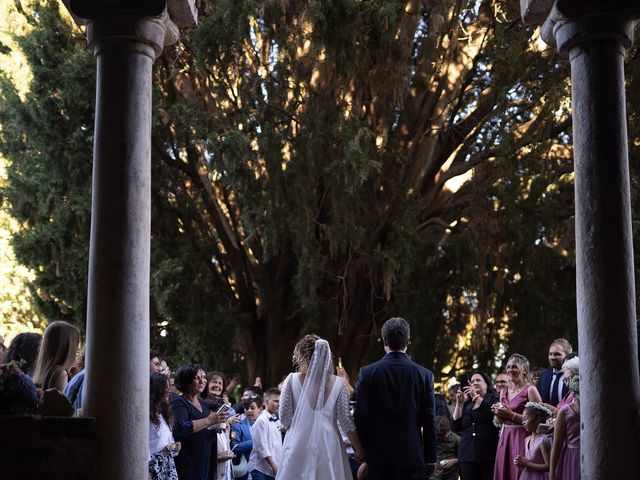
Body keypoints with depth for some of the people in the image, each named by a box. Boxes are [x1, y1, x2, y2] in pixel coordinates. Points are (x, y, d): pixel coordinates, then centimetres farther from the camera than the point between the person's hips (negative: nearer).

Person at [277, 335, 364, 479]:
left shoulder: (292, 380, -4)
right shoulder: (338, 383, -2)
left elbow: (285, 417, -3)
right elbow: (345, 420, -2)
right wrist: (358, 449, 7)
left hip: (299, 445, -1)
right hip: (328, 444, 1)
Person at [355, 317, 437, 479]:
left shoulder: (367, 373, -3)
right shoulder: (424, 375, -1)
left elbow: (360, 417, -2)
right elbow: (429, 421, 1)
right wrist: (430, 459, 7)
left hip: (378, 455, 0)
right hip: (412, 455, 0)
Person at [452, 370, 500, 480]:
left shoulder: (494, 399, 6)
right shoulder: (467, 404, 18)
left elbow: (494, 414, -16)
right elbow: (456, 427, 11)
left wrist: (477, 397, -12)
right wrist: (459, 403, 5)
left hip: (488, 454, -4)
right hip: (467, 455, 4)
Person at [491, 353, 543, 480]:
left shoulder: (530, 390, -5)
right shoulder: (503, 392, 14)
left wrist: (512, 415, -16)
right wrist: (498, 414, 0)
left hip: (522, 439, -6)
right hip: (505, 439, 6)